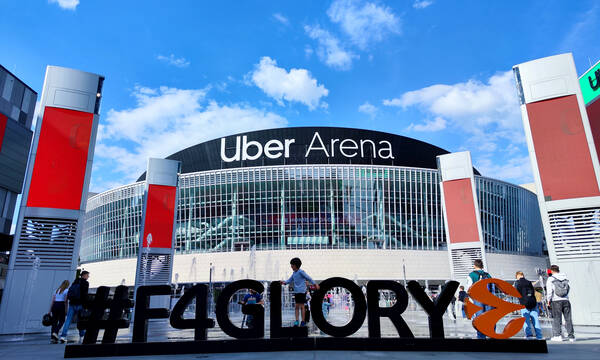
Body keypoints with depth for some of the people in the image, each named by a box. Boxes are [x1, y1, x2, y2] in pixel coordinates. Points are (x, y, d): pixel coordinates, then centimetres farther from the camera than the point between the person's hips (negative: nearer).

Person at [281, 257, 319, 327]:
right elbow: (290, 280, 13)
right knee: (297, 306, 6)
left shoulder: (301, 272, -10)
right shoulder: (294, 273, 12)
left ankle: (303, 321, 4)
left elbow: (308, 278, -8)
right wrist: (285, 282, -6)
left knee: (301, 306, -3)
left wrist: (315, 284, -6)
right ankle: (297, 320, 10)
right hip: (296, 292, 7)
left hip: (302, 291, -7)